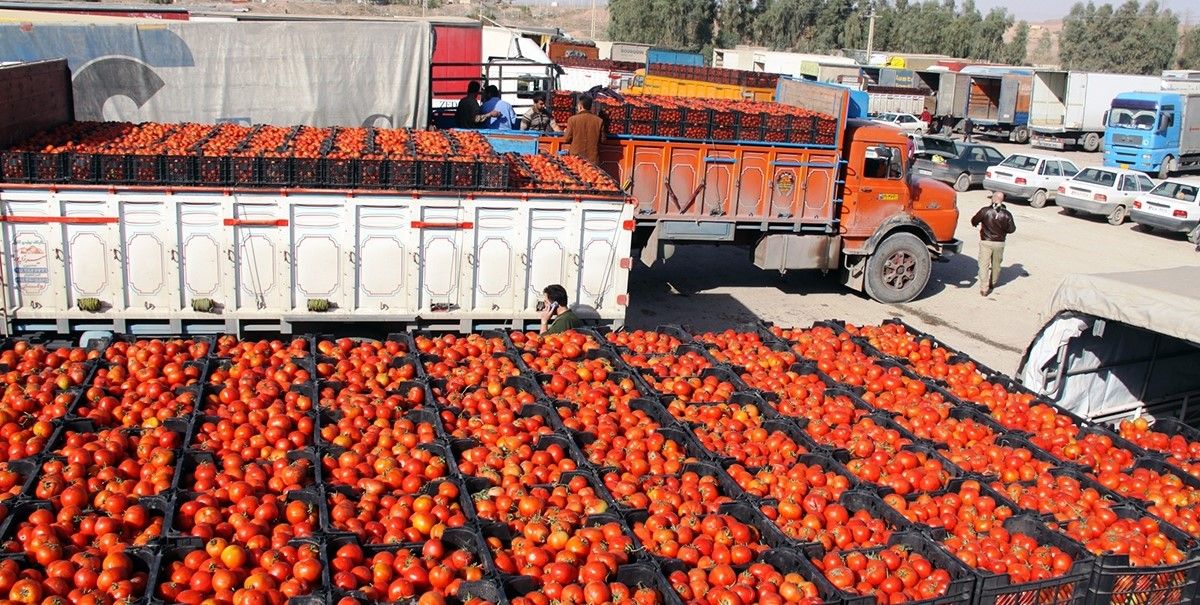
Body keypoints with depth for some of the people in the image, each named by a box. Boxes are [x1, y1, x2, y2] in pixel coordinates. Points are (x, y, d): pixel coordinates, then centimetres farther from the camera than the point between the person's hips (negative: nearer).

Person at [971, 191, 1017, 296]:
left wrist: (976, 225, 24)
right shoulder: (1006, 214, -6)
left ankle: (984, 287, -10)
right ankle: (993, 283, 35)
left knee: (984, 264, -1)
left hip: (986, 242, -2)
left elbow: (974, 221, 0)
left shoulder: (985, 211, -11)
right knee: (996, 264, 20)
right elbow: (1012, 229, 0)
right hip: (999, 243, 2)